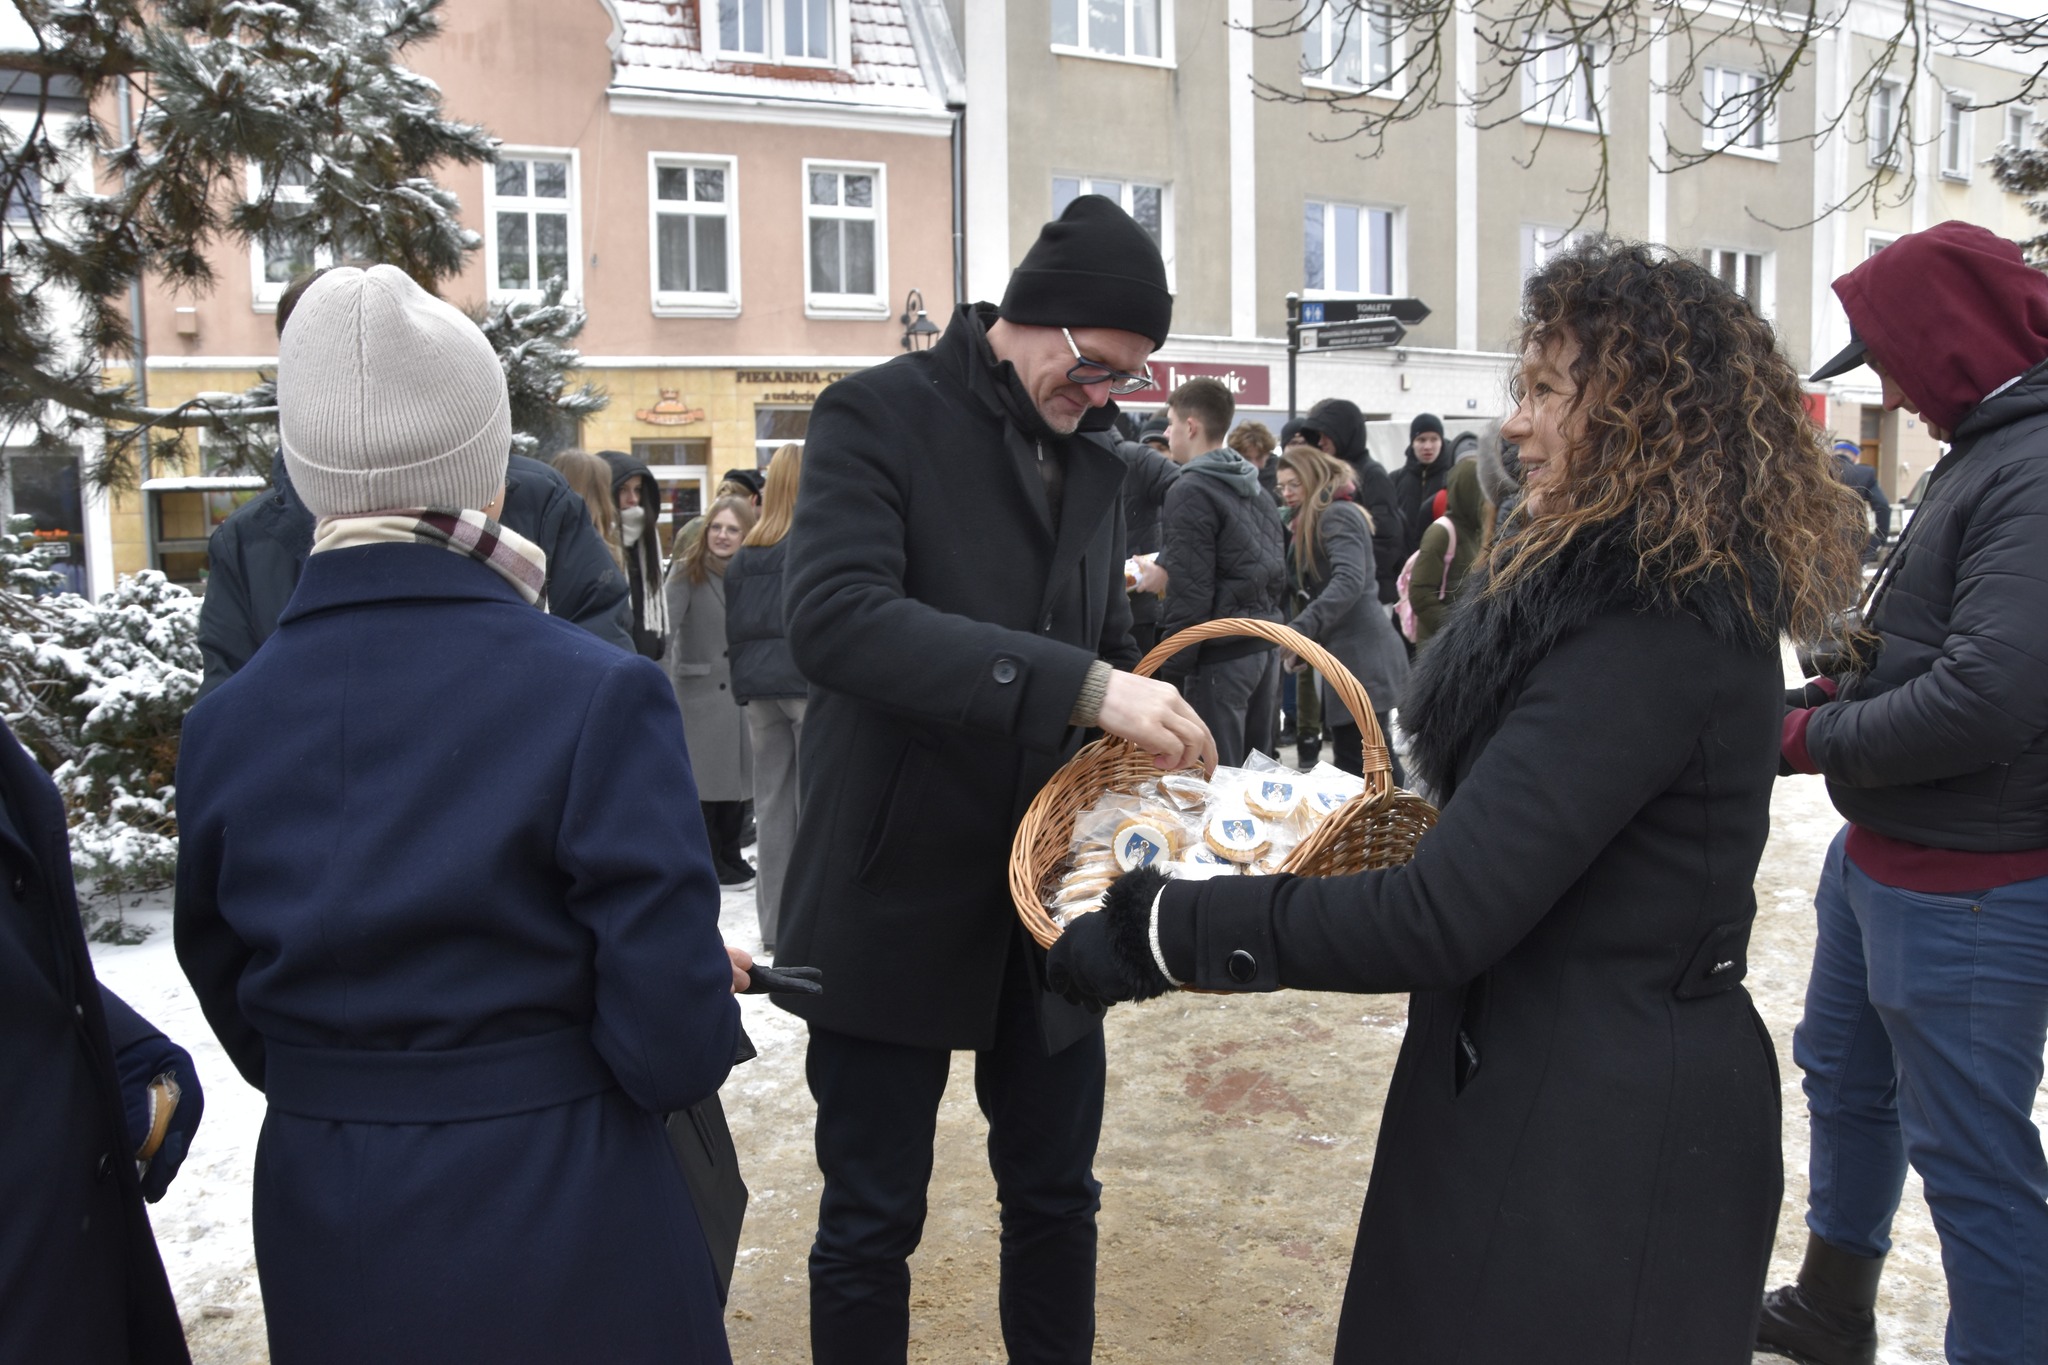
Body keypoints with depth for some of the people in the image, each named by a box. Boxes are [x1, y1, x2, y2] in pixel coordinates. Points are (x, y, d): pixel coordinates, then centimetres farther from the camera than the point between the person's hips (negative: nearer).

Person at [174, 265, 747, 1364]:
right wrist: (709, 982, 0)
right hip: (558, 1232, -4)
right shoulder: (598, 695, -22)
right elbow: (673, 1048, -21)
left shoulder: (222, 722, -7)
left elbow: (234, 1005, 4)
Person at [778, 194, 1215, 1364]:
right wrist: (1080, 687, -35)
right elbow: (834, 616, -27)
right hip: (899, 893, -5)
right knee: (871, 1220, 9)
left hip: (1046, 891, 6)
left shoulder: (1095, 464, 10)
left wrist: (1152, 731, -4)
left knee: (1057, 1196, 17)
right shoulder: (880, 417, -10)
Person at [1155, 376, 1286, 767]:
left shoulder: (1190, 491, -13)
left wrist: (1170, 671, -15)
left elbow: (1189, 593, -18)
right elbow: (1278, 572, 15)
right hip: (1265, 647, 9)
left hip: (1219, 653, -8)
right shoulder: (1255, 488, 13)